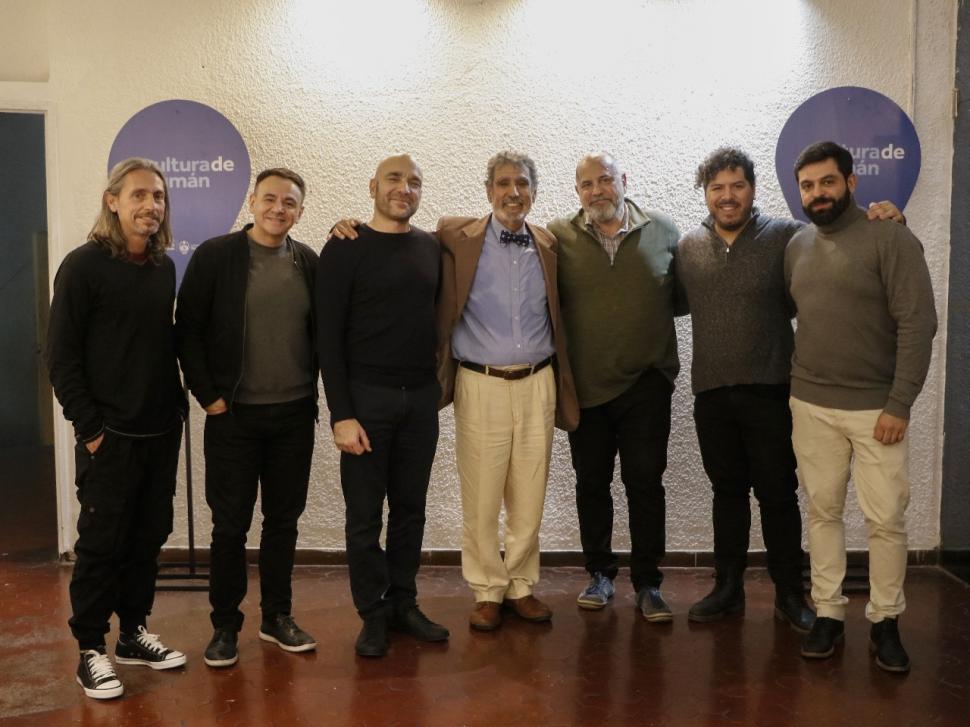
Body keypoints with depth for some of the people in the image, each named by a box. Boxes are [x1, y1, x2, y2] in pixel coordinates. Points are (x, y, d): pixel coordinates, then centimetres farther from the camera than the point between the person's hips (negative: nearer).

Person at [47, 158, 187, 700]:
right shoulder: (84, 265, -8)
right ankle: (92, 649, 18)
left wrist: (178, 406, 8)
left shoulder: (165, 267, 8)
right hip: (110, 435, -5)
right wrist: (89, 427, -12)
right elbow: (62, 356, -9)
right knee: (102, 541, 4)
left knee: (149, 538, 12)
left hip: (162, 432, 5)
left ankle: (135, 633, 27)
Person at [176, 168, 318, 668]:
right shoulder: (214, 256, -4)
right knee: (230, 524, 6)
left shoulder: (310, 262, 5)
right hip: (233, 415, -3)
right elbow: (188, 330, -4)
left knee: (283, 519, 12)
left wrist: (314, 390, 5)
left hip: (295, 415, 3)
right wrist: (207, 395, -7)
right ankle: (225, 625, 21)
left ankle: (277, 617, 27)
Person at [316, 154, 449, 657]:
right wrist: (341, 414, -13)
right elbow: (328, 336, -8)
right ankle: (373, 615, 18)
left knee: (411, 507, 12)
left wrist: (437, 383, 6)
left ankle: (403, 604, 26)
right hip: (366, 397, -4)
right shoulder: (345, 248, -5)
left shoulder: (431, 248, 8)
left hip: (421, 398, 4)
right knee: (365, 513, 4)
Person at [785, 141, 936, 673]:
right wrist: (794, 386, 5)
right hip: (811, 405, 4)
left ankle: (885, 621, 18)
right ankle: (828, 613, 21)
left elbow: (918, 325, -10)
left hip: (876, 407, -4)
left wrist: (899, 404, -14)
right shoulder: (797, 246, 8)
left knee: (886, 519, 2)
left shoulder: (891, 239, -6)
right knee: (822, 511, 9)